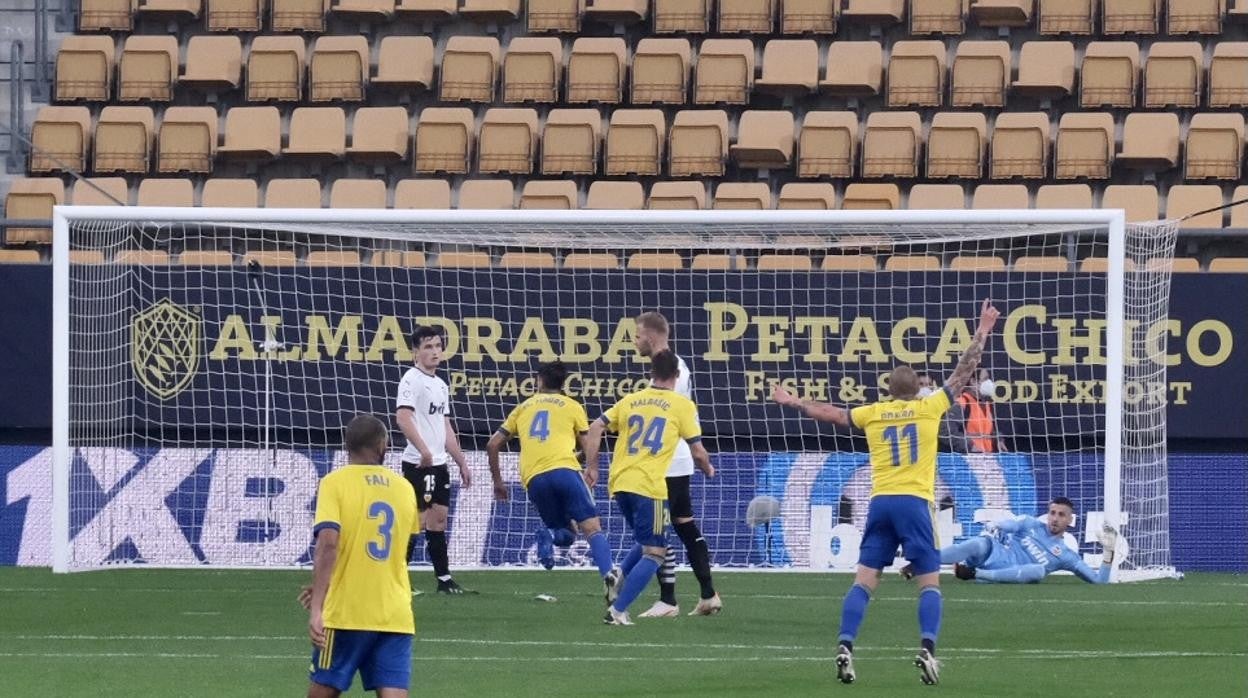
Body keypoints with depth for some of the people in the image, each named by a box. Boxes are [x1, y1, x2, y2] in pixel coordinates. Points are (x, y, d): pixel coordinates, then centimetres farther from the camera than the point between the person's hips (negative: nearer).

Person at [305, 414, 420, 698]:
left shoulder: (335, 483, -3)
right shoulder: (404, 488, 12)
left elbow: (328, 545, -17)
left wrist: (317, 607, -19)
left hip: (344, 613, -3)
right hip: (396, 616, 3)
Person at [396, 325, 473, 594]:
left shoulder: (441, 385, 18)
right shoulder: (412, 380, -10)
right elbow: (403, 417, -24)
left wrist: (462, 463, 22)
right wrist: (424, 450, -33)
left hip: (439, 464, 8)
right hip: (419, 463, -8)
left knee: (438, 519, 9)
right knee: (418, 520, -9)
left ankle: (444, 580, 11)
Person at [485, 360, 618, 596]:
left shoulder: (523, 407, 26)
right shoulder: (572, 406, 18)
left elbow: (493, 445, 25)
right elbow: (588, 445, 12)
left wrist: (498, 481, 34)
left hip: (533, 479, 3)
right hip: (565, 469, -3)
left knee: (564, 534, 18)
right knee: (592, 529, -7)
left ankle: (548, 536, -19)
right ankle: (608, 575, -34)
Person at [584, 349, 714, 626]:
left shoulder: (630, 401, 14)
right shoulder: (683, 405, 2)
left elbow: (595, 428, 7)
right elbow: (697, 450, 3)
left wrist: (591, 467, 13)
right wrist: (707, 469, 23)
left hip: (619, 484, 6)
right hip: (649, 487, -6)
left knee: (644, 544, 25)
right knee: (654, 554, -1)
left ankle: (616, 590, 7)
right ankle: (618, 610, -14)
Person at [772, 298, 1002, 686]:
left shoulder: (873, 413, 11)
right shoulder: (928, 407, 4)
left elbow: (831, 413, 22)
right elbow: (963, 372, 8)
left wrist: (794, 402, 37)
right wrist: (982, 332, 16)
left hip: (880, 503, 3)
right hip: (915, 502, -3)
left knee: (864, 580, 1)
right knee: (930, 583, -1)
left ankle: (845, 647, -12)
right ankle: (927, 648, -19)